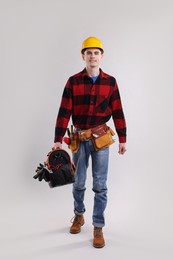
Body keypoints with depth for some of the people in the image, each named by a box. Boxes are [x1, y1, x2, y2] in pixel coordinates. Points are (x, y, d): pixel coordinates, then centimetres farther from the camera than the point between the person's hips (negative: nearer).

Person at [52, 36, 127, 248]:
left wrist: (122, 139, 0)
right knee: (78, 182, 13)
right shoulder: (73, 81, -2)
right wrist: (58, 140, -12)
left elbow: (118, 112, 2)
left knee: (100, 185, 2)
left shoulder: (110, 82, 1)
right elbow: (64, 112, -6)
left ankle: (98, 227, 15)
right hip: (79, 137, 1)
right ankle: (79, 215, 37)